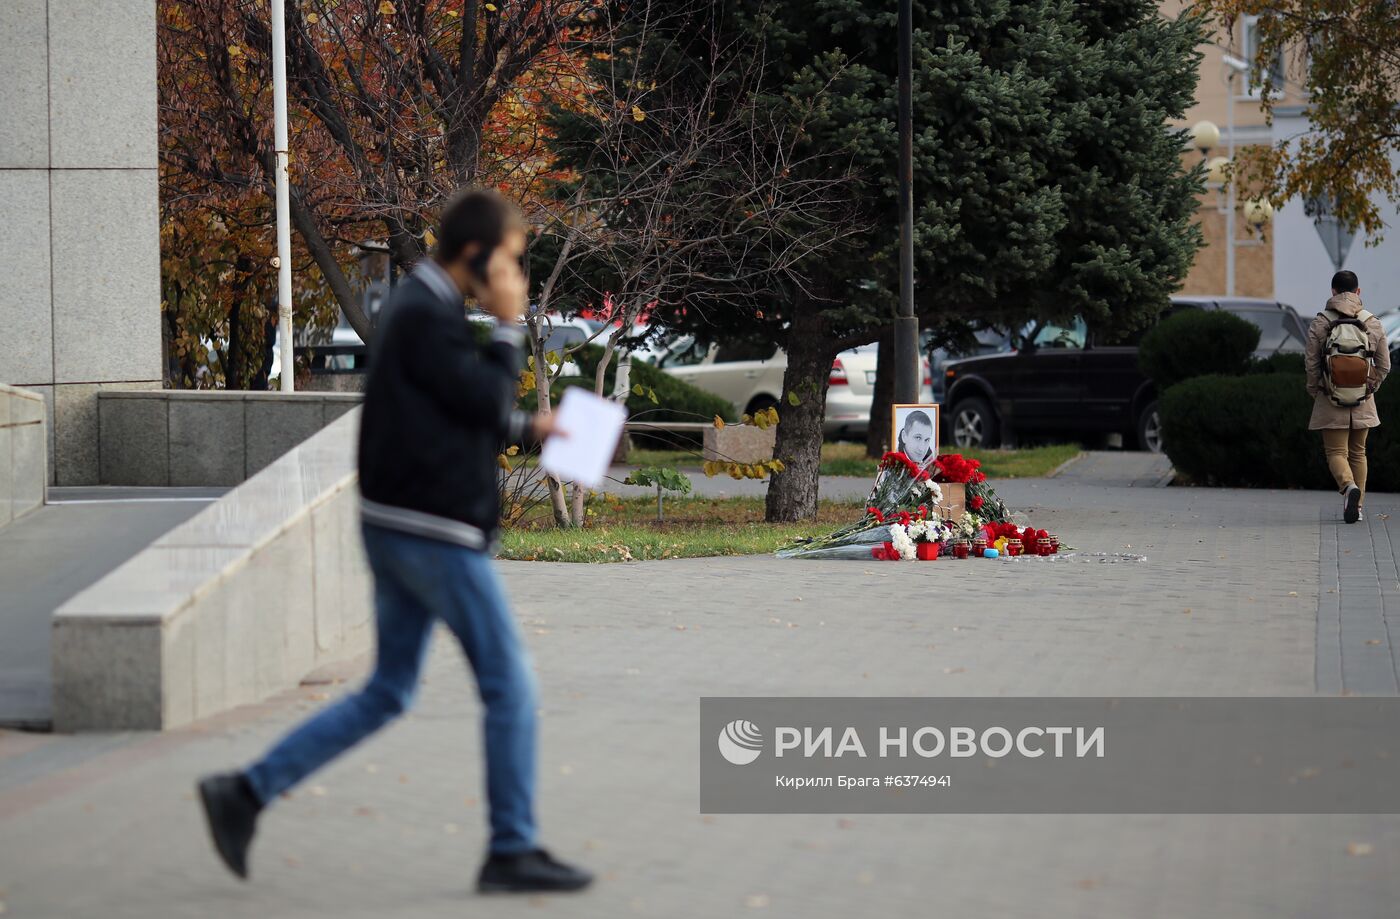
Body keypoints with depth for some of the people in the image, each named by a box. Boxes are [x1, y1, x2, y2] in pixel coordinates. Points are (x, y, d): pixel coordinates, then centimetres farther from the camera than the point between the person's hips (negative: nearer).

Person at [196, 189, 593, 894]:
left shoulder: (419, 306, 16)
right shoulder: (426, 316, -16)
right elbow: (484, 400, -17)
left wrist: (527, 428, 16)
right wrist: (509, 326, -8)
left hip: (396, 529, 10)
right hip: (435, 531, -10)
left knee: (386, 694, 13)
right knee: (508, 684, -1)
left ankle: (247, 793, 8)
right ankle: (512, 852, 5)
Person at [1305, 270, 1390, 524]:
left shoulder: (1320, 324, -7)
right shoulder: (1373, 323, 0)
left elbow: (1311, 363, -8)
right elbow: (1384, 365, 3)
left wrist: (1314, 391, 7)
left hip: (1331, 402, -2)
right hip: (1363, 402, 3)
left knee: (1336, 452, 1)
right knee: (1358, 452, 15)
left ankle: (1349, 486, -27)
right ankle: (1357, 506, 15)